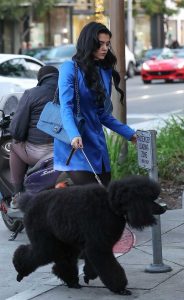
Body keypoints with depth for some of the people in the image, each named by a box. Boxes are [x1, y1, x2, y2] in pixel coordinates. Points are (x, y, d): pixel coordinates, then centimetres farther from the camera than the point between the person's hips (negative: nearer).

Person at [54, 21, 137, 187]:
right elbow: (66, 107, -16)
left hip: (97, 142, 7)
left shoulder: (105, 72, 13)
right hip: (76, 144, -7)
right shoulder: (70, 68, -6)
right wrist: (74, 135, -32)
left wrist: (129, 134, 15)